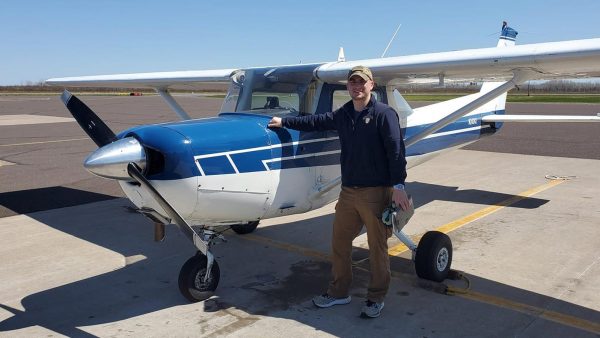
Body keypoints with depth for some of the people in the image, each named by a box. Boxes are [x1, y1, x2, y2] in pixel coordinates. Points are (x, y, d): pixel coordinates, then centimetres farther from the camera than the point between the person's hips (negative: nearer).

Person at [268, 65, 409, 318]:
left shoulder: (384, 114, -8)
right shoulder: (342, 115, 12)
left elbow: (396, 151, -13)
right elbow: (315, 122, 23)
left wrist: (398, 186, -18)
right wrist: (284, 122, 26)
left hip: (376, 193, -6)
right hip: (348, 191, 7)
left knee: (377, 247, 5)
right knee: (339, 243, 13)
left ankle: (376, 298, 21)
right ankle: (338, 292, 30)